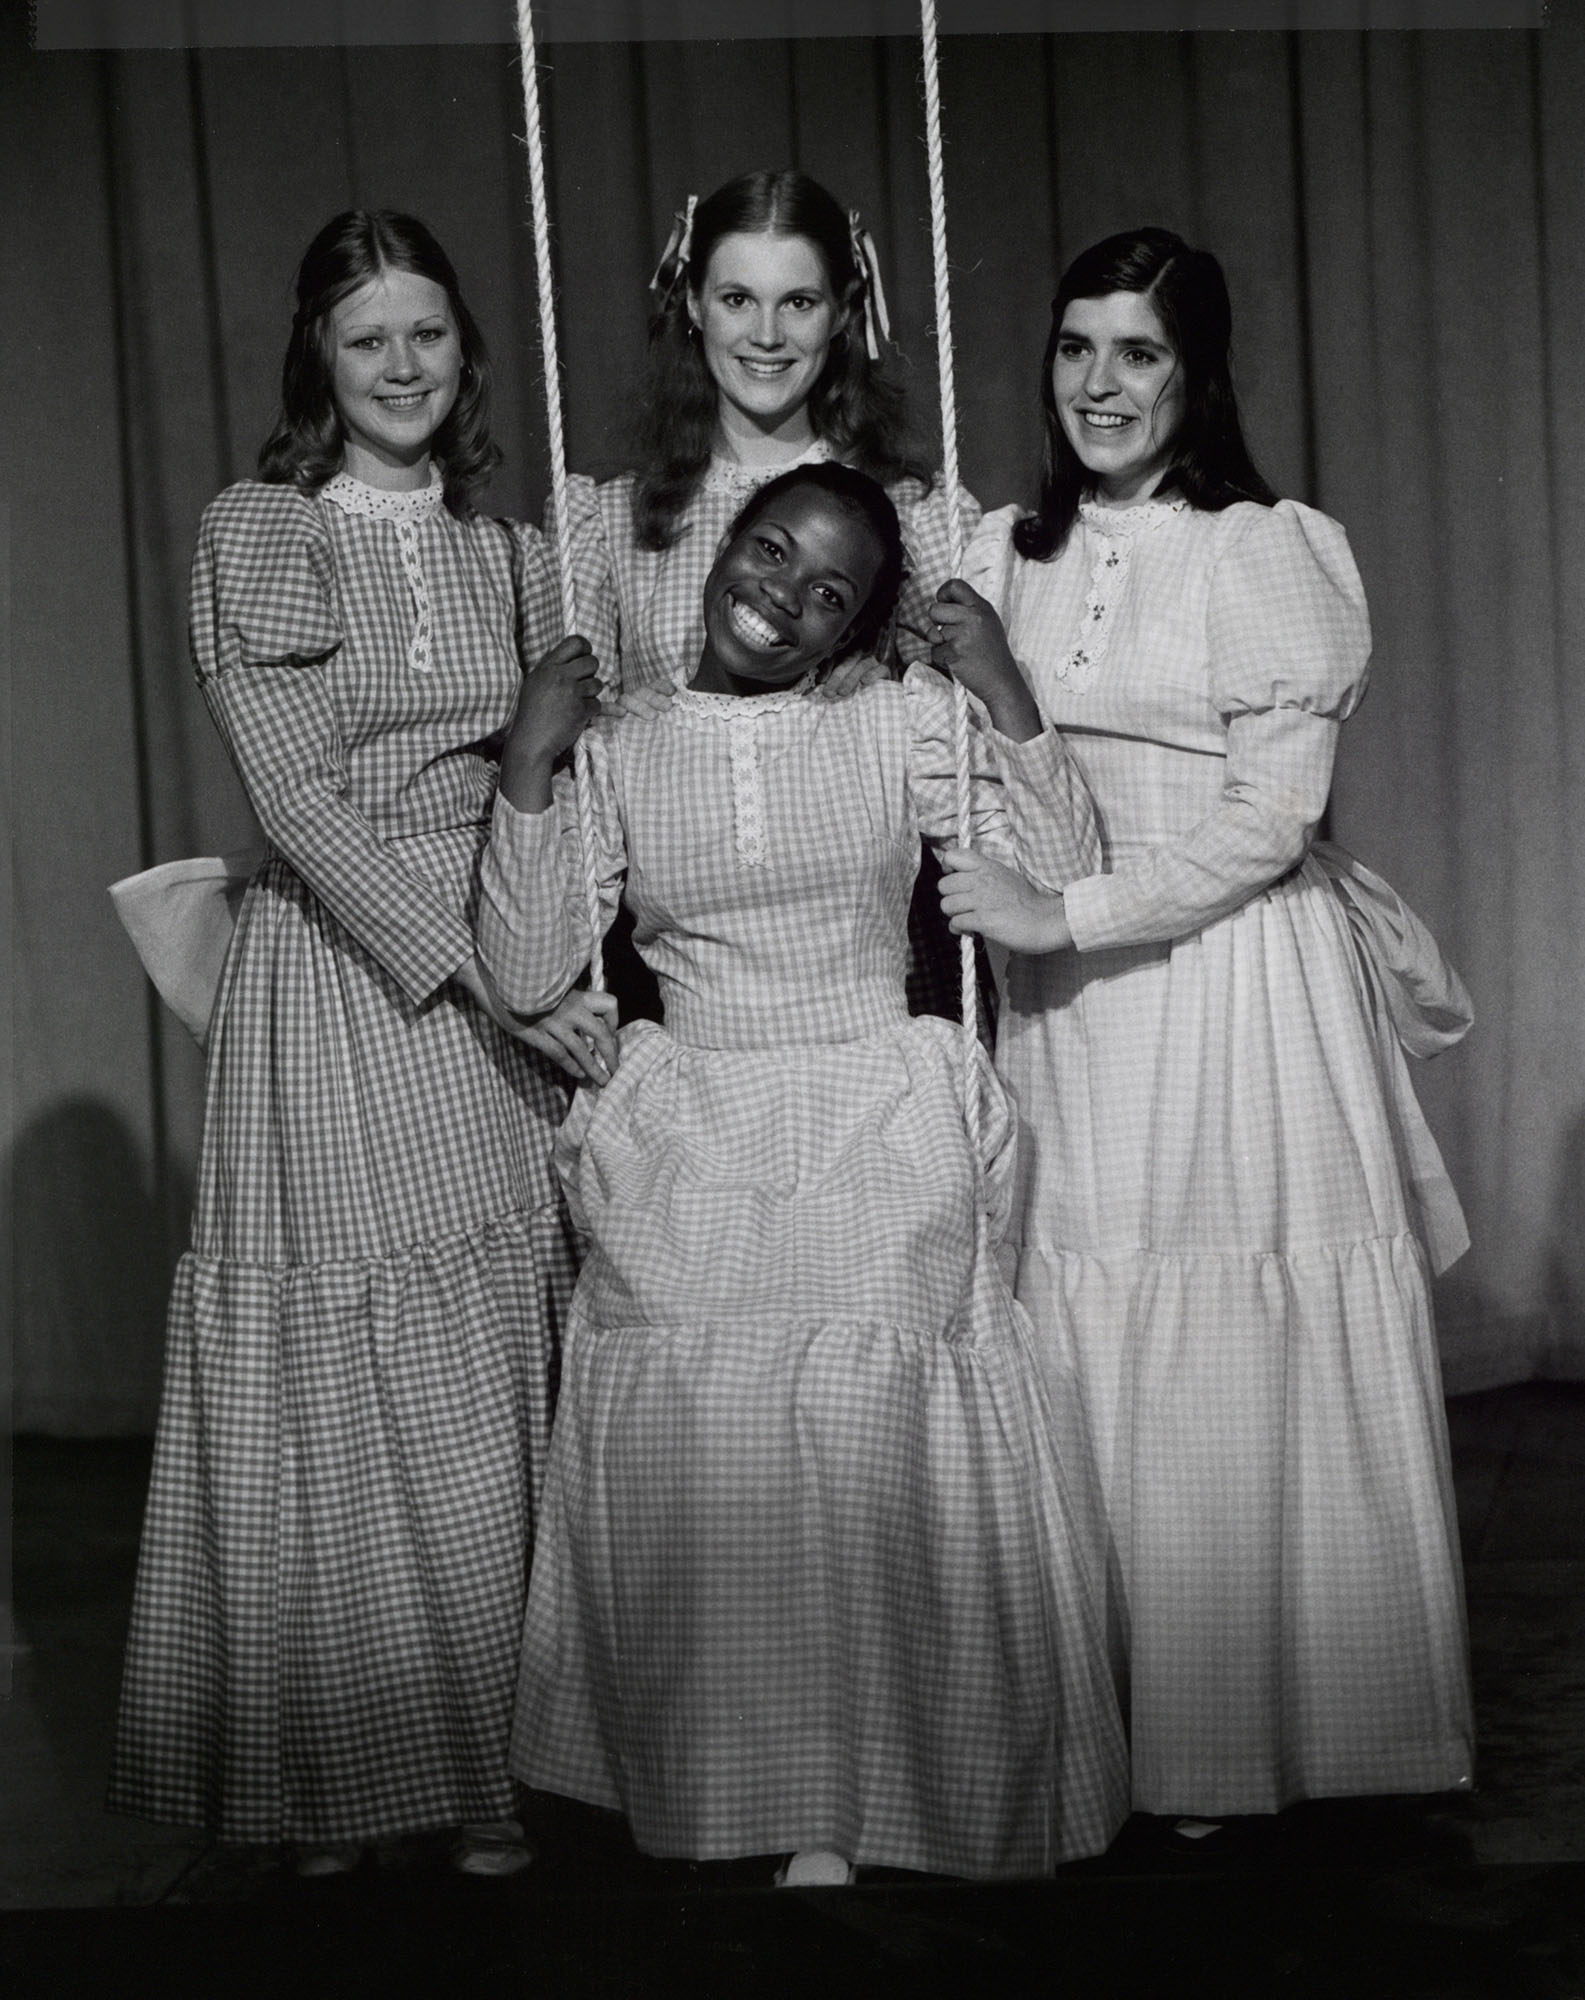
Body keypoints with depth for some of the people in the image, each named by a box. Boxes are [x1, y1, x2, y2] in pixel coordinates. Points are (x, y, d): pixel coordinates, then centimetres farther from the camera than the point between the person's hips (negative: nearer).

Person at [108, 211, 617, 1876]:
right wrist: (480, 967, -15)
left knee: (494, 1388, 4)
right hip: (331, 977, -4)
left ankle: (486, 1766, 15)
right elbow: (298, 800, -9)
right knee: (344, 1382, -1)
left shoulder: (506, 551, 14)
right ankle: (330, 1777, 13)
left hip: (512, 982, 4)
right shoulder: (252, 537, 0)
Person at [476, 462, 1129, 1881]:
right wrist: (528, 768, -4)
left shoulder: (904, 721, 6)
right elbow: (529, 975, 2)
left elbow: (1059, 900, 0)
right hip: (687, 1165, 1)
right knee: (693, 1465, -10)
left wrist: (1009, 703, -7)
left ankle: (860, 1802, 5)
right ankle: (724, 1792, 10)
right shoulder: (619, 752, 8)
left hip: (882, 1153, -1)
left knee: (875, 1465, -12)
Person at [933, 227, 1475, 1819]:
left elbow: (1269, 814, -11)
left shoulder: (1262, 553, -6)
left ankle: (1283, 1727, 14)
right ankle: (1139, 1738, 14)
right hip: (1072, 1023, 4)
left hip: (1242, 998, -4)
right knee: (1096, 1373, 3)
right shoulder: (1004, 555, 11)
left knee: (1254, 1375, -1)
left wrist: (1064, 915, -14)